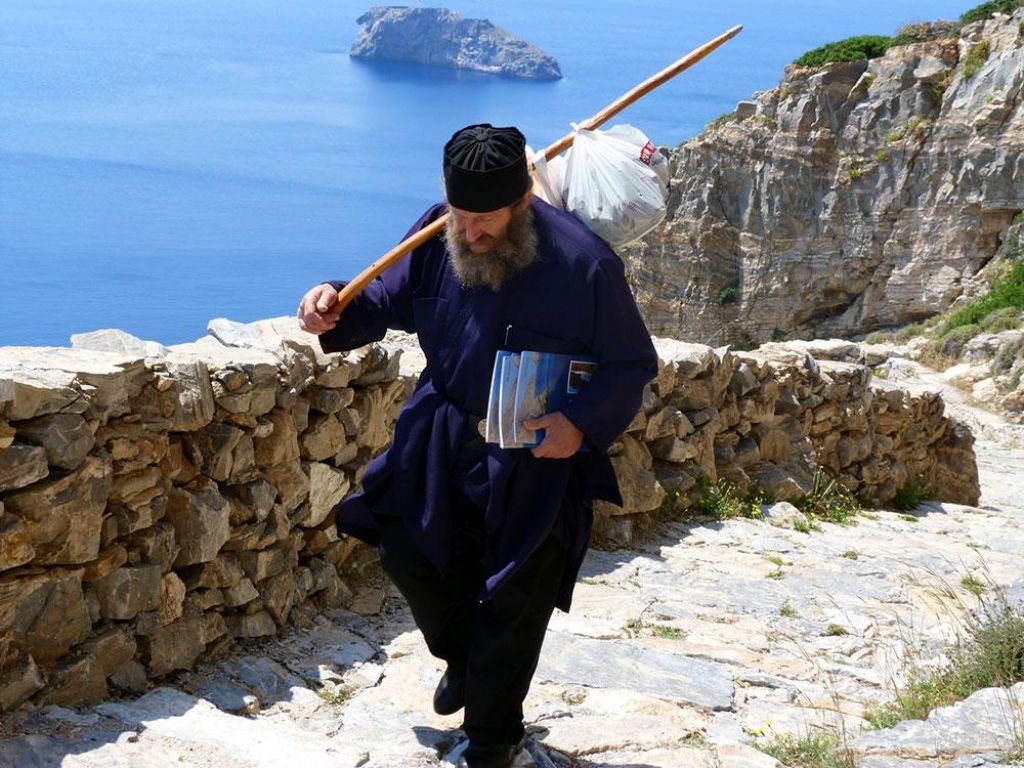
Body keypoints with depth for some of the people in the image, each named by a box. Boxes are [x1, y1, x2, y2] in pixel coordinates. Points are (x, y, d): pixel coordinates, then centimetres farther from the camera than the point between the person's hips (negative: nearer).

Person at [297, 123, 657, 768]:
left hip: (540, 454, -4)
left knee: (515, 599, 7)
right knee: (407, 546, 8)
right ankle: (464, 659, 40)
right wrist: (335, 308, -18)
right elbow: (386, 301, 4)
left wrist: (582, 424, -26)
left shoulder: (584, 262, -23)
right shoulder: (437, 235, -11)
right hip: (446, 439, 4)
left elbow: (633, 364, -12)